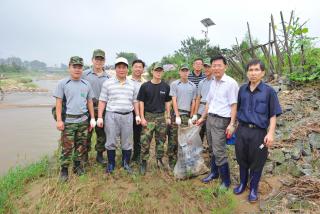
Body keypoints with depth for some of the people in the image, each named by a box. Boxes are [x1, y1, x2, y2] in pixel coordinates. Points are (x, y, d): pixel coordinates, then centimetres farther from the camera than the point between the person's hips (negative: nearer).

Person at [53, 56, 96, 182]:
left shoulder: (86, 84, 8)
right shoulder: (62, 83, -1)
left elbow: (90, 102, 12)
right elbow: (58, 103, -3)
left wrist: (92, 118, 8)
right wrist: (59, 120, -9)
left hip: (83, 120, 3)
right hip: (68, 120, -3)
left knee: (81, 145, 11)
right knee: (67, 147, 1)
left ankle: (78, 165, 29)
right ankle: (64, 170, 17)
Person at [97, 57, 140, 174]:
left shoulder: (132, 84, 9)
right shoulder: (107, 83, 0)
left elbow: (135, 101, 14)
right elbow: (102, 101, -1)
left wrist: (137, 115, 7)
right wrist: (100, 117, -6)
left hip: (128, 116, 3)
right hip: (112, 115, -2)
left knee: (127, 142, 10)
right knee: (111, 142, 6)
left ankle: (126, 164, 26)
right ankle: (111, 164, 24)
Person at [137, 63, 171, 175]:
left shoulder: (166, 86, 4)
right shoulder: (145, 86, -3)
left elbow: (167, 102, 10)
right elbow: (141, 102, -1)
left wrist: (168, 117, 7)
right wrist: (142, 117, -6)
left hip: (161, 116, 3)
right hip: (149, 116, -2)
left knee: (161, 140, 11)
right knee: (145, 141, -1)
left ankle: (159, 159, 28)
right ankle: (143, 162, 13)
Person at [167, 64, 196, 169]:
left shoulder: (193, 86, 12)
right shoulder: (174, 84, 2)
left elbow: (193, 102, 12)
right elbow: (174, 101, -4)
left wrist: (191, 117, 6)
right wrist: (177, 116, -10)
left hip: (187, 115, 3)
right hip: (176, 114, -3)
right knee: (173, 139, 0)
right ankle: (172, 161, 12)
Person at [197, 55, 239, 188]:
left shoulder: (231, 83, -11)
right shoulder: (213, 83, 12)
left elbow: (233, 105, -13)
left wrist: (231, 124, -17)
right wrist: (202, 118, 21)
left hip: (221, 120, -7)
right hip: (210, 119, 7)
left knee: (219, 152, -4)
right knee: (213, 149, 18)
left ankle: (225, 181, 13)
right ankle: (214, 173, 35)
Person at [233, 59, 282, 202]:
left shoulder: (269, 91, -5)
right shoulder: (242, 89, 4)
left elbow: (273, 115, -5)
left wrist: (271, 133, -13)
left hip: (259, 132, -3)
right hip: (242, 130, 3)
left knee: (256, 162, 11)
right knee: (242, 159, 15)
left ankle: (253, 189, 32)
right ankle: (242, 183, 38)